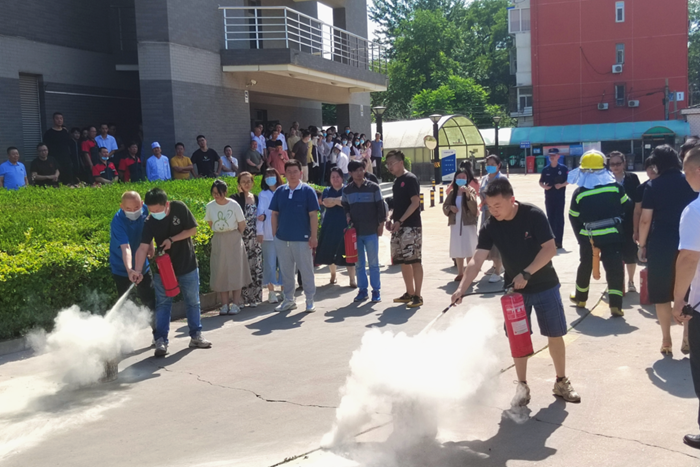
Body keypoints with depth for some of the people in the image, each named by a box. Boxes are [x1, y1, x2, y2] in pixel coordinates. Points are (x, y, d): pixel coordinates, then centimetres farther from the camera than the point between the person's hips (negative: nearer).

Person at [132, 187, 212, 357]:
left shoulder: (179, 208, -16)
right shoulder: (150, 222, -16)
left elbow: (193, 230, -10)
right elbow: (143, 247, -24)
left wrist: (172, 239, -21)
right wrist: (137, 270, -36)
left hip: (188, 266, 1)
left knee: (192, 301, 12)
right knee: (163, 303, 0)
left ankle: (196, 336, 26)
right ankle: (161, 341, 6)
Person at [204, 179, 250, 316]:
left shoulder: (233, 205, -11)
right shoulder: (210, 206, -2)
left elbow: (242, 225, -5)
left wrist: (234, 237, 3)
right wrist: (221, 233, 7)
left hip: (234, 240, -3)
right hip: (218, 242, 3)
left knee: (235, 271, -1)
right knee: (220, 272, 3)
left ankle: (235, 304, 4)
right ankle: (224, 305, 9)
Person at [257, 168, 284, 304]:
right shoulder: (263, 194, 4)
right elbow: (260, 213, 0)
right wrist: (259, 232, -6)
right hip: (269, 234, -1)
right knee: (270, 262, 1)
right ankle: (271, 291, 8)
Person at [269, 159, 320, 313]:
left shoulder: (308, 191, -3)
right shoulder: (280, 191, 6)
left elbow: (313, 215, -6)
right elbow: (274, 214, 10)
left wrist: (314, 236, -10)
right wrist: (274, 234, 5)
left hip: (302, 238, -4)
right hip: (282, 239, 4)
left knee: (306, 271, 3)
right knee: (285, 271, 12)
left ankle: (310, 301, 15)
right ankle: (288, 300, 24)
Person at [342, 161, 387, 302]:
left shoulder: (373, 187, -2)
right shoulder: (347, 190, 6)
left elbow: (381, 206, 0)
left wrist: (381, 224, -3)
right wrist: (347, 215, -1)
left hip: (371, 231, -3)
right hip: (355, 231, 3)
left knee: (373, 262, 2)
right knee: (358, 263, 7)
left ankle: (376, 291, 9)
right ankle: (362, 290, 16)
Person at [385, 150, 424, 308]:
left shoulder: (410, 179, -9)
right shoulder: (396, 181, 16)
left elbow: (415, 203, -16)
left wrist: (400, 221, -20)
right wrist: (391, 219, 8)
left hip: (411, 227, -9)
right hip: (399, 227, 9)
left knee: (414, 261, -6)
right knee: (403, 261, 10)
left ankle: (417, 296, -3)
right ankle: (409, 293, 20)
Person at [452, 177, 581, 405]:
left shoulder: (533, 215, -20)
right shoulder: (490, 227, -12)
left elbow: (550, 249, -20)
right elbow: (476, 260, -18)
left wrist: (526, 274, -27)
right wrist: (462, 288, -31)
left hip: (545, 285, -2)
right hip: (515, 289, 2)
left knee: (555, 334, 7)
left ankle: (562, 382, 25)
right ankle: (522, 385, 19)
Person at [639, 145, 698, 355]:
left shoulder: (653, 186, -5)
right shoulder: (690, 182, 2)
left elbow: (646, 220, -8)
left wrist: (642, 245, 1)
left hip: (660, 244, -2)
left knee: (662, 294, 7)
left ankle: (666, 340, 9)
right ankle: (687, 338, 14)